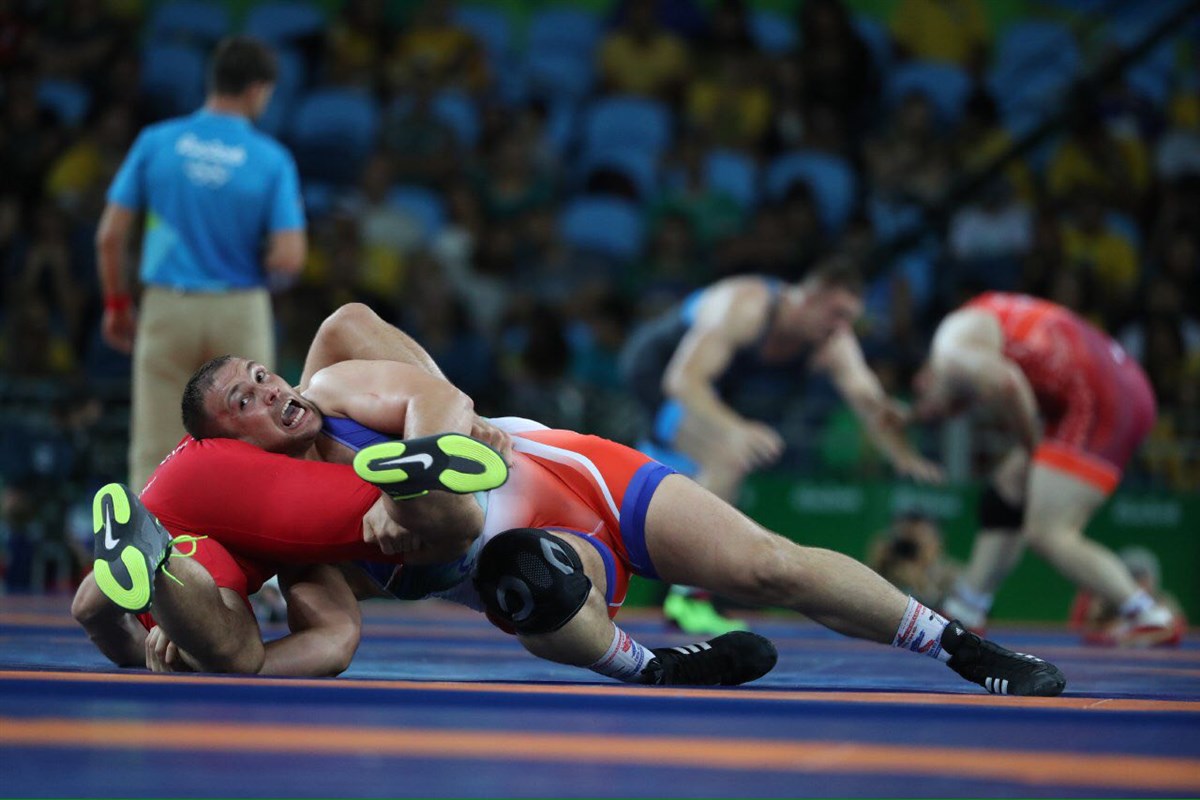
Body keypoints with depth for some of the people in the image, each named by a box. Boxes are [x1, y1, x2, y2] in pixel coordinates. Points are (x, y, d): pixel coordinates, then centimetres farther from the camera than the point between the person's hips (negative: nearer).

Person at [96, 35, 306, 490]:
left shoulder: (155, 143, -2)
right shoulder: (272, 159, -6)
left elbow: (110, 236, -2)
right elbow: (288, 260, -12)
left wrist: (116, 304, 11)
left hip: (166, 310, 1)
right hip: (241, 312, -1)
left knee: (155, 454, 3)